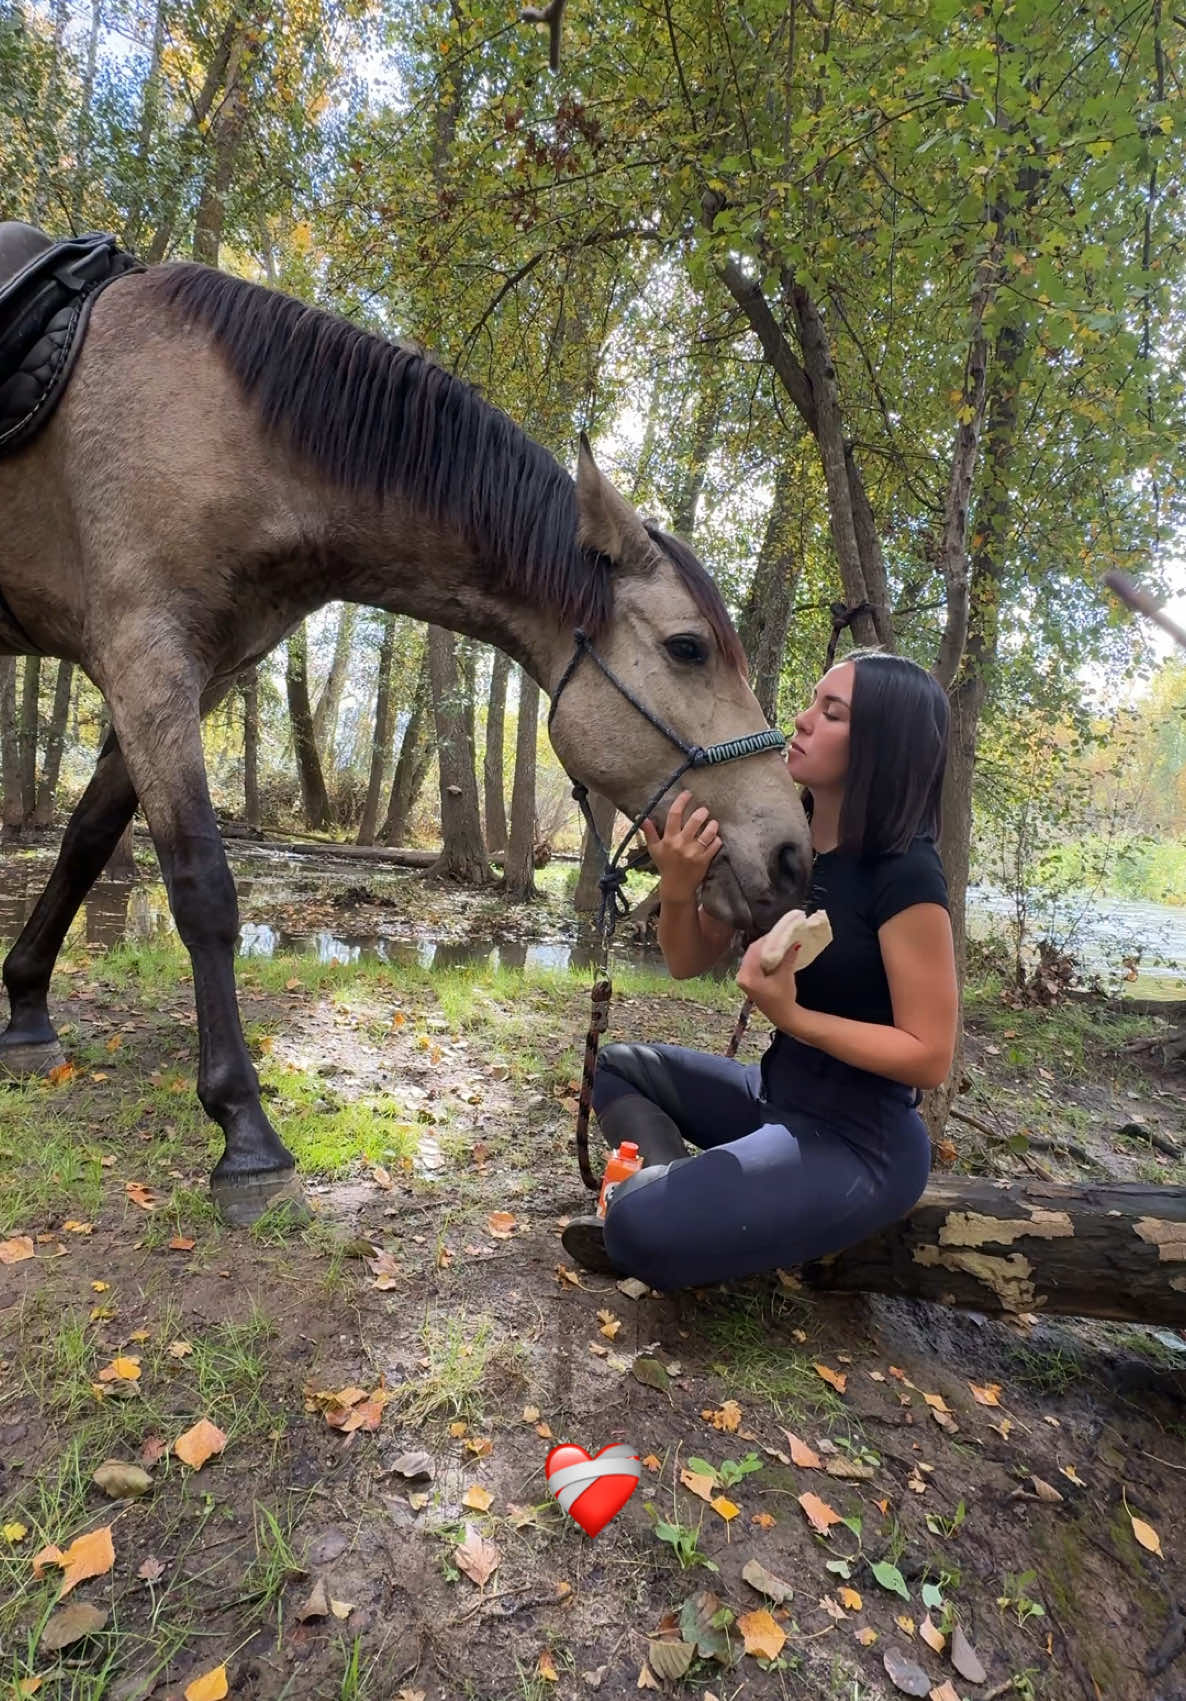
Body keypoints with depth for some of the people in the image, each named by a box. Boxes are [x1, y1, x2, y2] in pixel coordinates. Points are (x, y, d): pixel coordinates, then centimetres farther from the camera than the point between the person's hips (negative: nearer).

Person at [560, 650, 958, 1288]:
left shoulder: (904, 875, -22)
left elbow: (930, 1055, -19)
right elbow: (688, 961, 2)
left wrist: (790, 1013, -29)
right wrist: (678, 888, -18)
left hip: (860, 1141, -8)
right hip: (778, 1094, 8)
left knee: (641, 1227, -27)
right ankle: (675, 1184, -1)